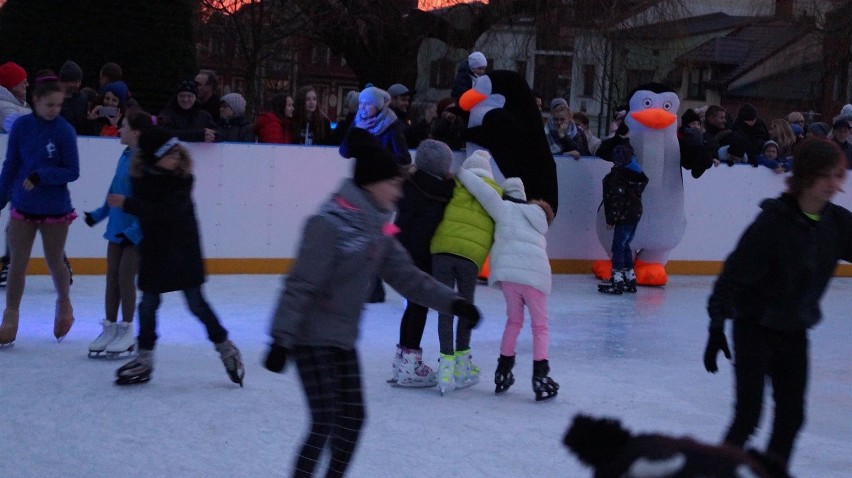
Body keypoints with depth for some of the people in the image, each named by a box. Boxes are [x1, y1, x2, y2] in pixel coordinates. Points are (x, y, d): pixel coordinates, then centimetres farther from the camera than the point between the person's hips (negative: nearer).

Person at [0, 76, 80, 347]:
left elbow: (72, 172, -12)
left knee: (54, 261, 13)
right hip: (23, 206, 2)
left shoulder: (64, 131, -13)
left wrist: (41, 175, -24)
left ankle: (64, 302, 40)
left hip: (55, 209, -2)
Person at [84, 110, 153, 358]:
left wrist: (134, 232, -23)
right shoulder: (125, 156, 5)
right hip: (117, 228, 7)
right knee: (112, 277, 10)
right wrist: (98, 215, 18)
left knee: (125, 277, -3)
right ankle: (109, 328, 20)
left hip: (137, 233, -7)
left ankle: (126, 331, 11)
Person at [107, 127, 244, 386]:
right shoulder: (140, 178, -6)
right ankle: (144, 359, 17)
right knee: (148, 303, 5)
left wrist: (128, 204, -29)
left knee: (196, 303, -1)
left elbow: (166, 212, -26)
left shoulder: (183, 178, -15)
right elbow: (146, 215, -4)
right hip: (153, 250, 3)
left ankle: (226, 348, 16)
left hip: (184, 250, -3)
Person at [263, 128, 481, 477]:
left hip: (343, 339, 8)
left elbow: (405, 275, 6)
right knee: (324, 424, -7)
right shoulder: (331, 223, -23)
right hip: (312, 339, -8)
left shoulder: (376, 226, 4)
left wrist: (451, 302, -1)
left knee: (352, 419, 11)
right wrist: (281, 340, -23)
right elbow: (300, 285, -23)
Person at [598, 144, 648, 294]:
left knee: (618, 246, -7)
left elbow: (617, 199, -20)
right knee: (624, 245, 18)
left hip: (625, 216, -9)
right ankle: (630, 278, 23)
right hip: (635, 213, 9)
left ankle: (617, 280, -10)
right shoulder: (636, 173, 12)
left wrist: (611, 219, -16)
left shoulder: (618, 175, -16)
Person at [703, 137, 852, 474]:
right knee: (748, 415, -7)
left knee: (791, 415, 8)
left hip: (795, 330, 6)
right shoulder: (773, 223, -22)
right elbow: (733, 275, -20)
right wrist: (717, 326, -22)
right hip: (755, 328, -6)